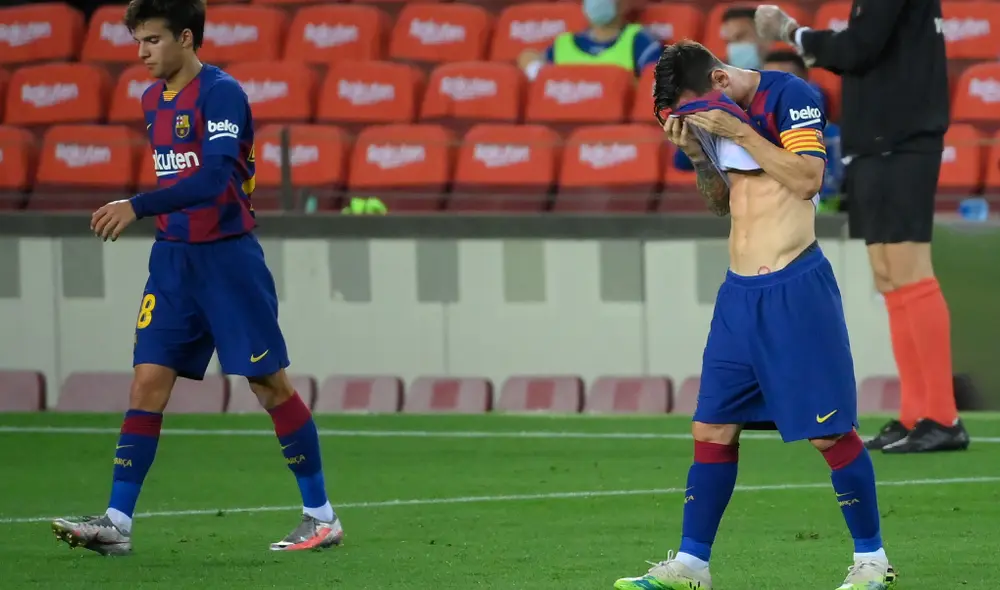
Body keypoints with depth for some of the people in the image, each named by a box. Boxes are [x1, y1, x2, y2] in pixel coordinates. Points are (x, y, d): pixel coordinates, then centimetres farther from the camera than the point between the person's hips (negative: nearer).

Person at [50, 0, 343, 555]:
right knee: (147, 382, -2)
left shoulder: (221, 93, -15)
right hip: (172, 259, 7)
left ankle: (321, 515, 11)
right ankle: (116, 522, -5)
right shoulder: (153, 100, 10)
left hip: (227, 256, -7)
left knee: (270, 384, 0)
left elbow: (213, 179, -27)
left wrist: (138, 208, -32)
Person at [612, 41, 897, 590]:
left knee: (828, 431, -4)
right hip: (739, 293, 8)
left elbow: (808, 178, -19)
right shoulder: (720, 115, 12)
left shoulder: (790, 96, -9)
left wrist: (738, 132, -19)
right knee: (712, 427, 7)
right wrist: (697, 153, 3)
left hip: (795, 290, -7)